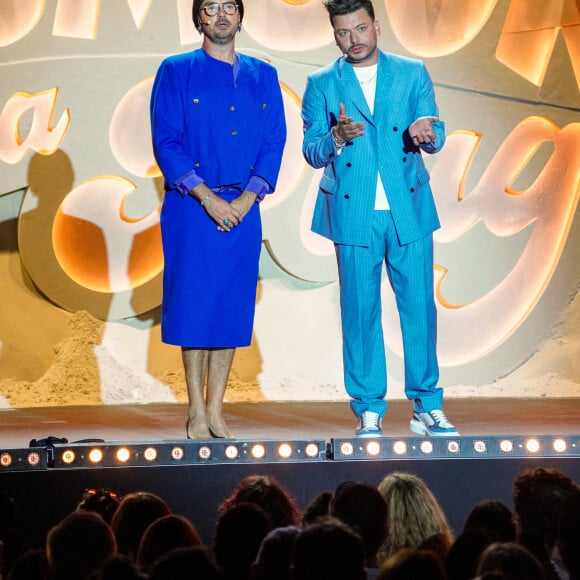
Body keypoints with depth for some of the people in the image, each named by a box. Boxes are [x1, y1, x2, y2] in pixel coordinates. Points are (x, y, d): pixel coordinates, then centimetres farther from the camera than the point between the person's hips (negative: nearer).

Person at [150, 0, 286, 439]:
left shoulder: (263, 77, 12)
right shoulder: (175, 72, 3)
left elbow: (274, 142, 7)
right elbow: (166, 141, -4)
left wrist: (247, 198, -6)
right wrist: (207, 197, -12)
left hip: (242, 209, 3)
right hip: (191, 208, -3)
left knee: (233, 307, 4)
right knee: (194, 304, -3)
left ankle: (215, 408, 12)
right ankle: (196, 411, 6)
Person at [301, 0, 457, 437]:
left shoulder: (413, 74, 9)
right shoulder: (321, 85, 7)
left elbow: (436, 138, 4)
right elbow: (312, 153, 3)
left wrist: (425, 133, -20)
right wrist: (337, 137, -18)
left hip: (410, 211, 1)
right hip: (354, 215, 0)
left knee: (420, 306, 1)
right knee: (360, 311, 2)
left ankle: (427, 407, 13)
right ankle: (369, 411, 11)